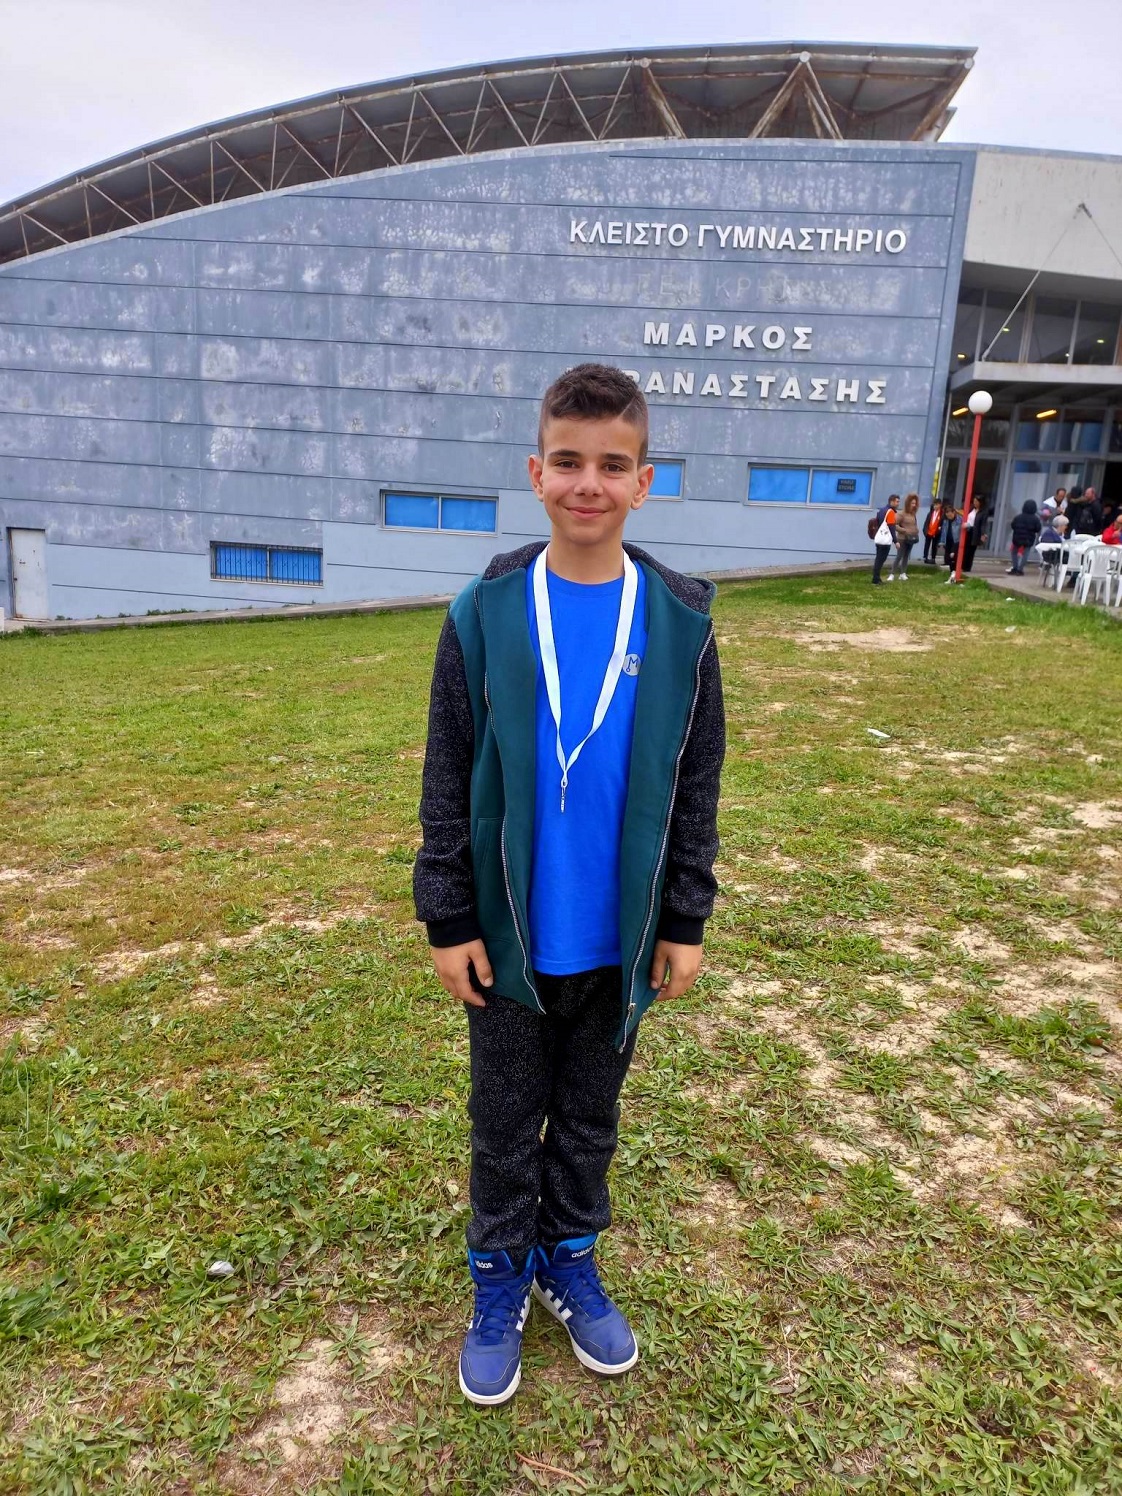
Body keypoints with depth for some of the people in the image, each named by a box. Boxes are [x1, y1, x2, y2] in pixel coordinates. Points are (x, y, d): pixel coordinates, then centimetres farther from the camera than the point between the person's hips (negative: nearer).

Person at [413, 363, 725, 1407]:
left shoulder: (682, 620, -7)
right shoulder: (484, 612, -9)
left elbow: (696, 784, -1)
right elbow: (447, 779, -5)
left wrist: (685, 919, 0)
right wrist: (446, 918, -5)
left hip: (621, 938, 1)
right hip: (509, 936, -1)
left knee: (590, 1116, 21)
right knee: (505, 1121, 17)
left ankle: (571, 1260, 45)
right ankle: (500, 1280, 41)